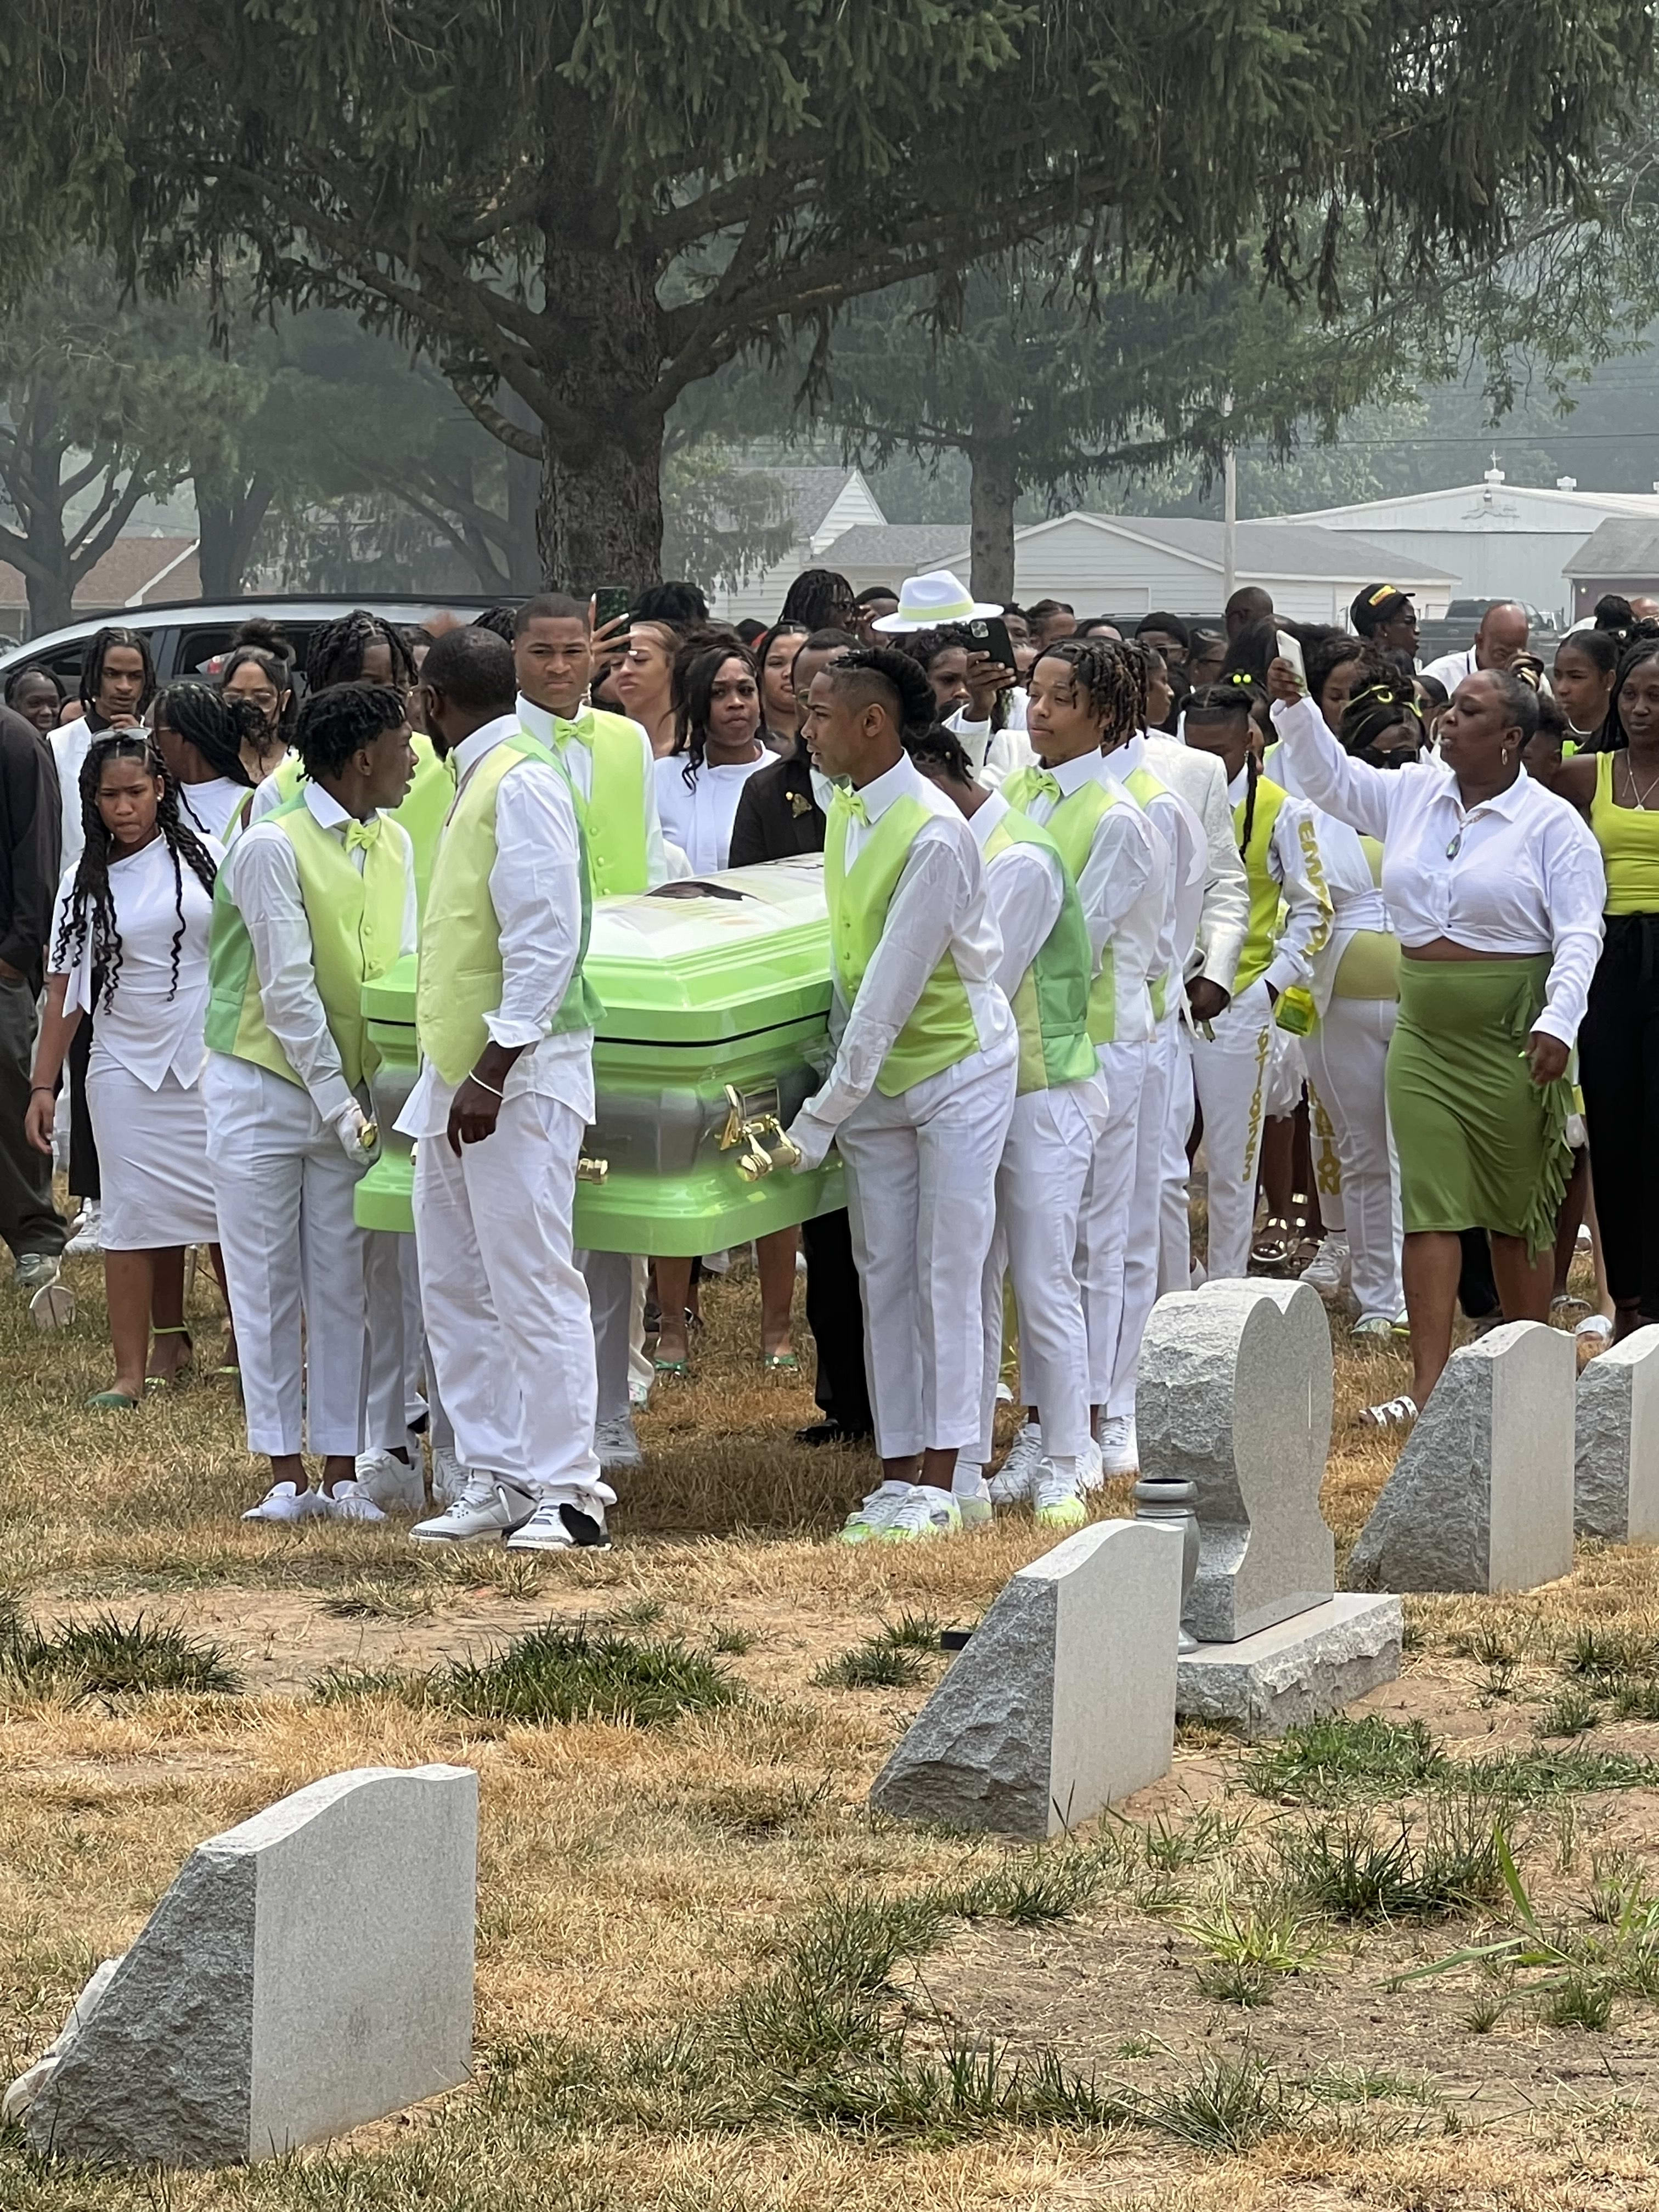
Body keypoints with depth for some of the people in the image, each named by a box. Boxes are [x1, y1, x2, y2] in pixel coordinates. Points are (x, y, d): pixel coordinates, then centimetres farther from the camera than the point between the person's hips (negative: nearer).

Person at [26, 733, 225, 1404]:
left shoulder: (206, 859, 0)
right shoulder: (86, 883, 4)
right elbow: (64, 989, 4)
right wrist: (44, 1086, 0)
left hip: (212, 1064, -1)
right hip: (128, 1068, 1)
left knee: (226, 1206, 0)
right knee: (134, 1217, -2)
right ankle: (133, 1368, 1)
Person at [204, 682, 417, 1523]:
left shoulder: (393, 847, 5)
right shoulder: (273, 847, -16)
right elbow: (289, 991, -17)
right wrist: (338, 1101, -17)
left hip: (349, 1096, 5)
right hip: (265, 1089, -5)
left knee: (343, 1288, 4)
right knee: (267, 1287, 1)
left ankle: (342, 1469, 7)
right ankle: (286, 1473, 6)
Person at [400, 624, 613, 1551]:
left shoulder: (522, 784, -13)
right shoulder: (478, 782, 16)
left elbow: (548, 939, -20)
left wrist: (491, 1074, -22)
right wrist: (452, 1075, 17)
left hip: (518, 1074, -10)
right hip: (457, 1073, 10)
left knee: (533, 1285, -8)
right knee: (458, 1288, 11)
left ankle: (567, 1490, -5)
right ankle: (496, 1480, 16)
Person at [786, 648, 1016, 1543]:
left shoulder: (933, 837, -23)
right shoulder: (844, 812, 2)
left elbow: (890, 992, -24)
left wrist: (821, 1118, -22)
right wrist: (836, 1090, 10)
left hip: (957, 1072, -7)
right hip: (876, 1080, 7)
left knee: (946, 1278, -4)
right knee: (883, 1279, 6)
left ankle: (938, 1487, -2)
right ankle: (897, 1474, 10)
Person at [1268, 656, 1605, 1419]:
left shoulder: (1553, 825, -6)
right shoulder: (1413, 795, 8)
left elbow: (1580, 934, -10)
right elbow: (1331, 778, 16)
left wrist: (1558, 1021, -21)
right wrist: (1291, 707, 1)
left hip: (1511, 1038, -4)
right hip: (1424, 1036, 4)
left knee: (1519, 1211, 6)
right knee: (1428, 1209, -3)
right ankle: (1427, 1385, -8)